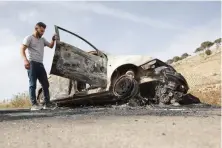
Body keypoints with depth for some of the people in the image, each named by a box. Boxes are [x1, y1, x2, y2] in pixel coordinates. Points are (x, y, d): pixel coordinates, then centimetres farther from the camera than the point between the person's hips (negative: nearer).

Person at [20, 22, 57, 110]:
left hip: (40, 64, 8)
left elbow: (51, 46, 28)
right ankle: (34, 104, -12)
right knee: (32, 84, -10)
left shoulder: (42, 40, 23)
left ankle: (47, 103, 9)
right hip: (32, 63, -7)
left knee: (45, 84, 5)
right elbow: (22, 49, -8)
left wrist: (53, 40, 7)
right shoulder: (29, 38, 2)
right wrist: (25, 60, -25)